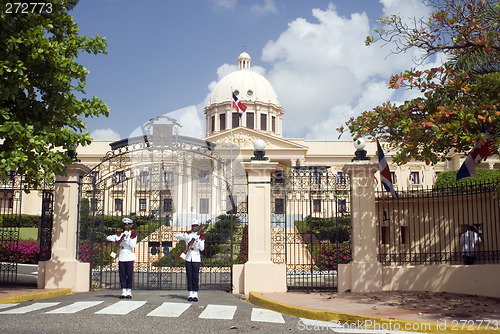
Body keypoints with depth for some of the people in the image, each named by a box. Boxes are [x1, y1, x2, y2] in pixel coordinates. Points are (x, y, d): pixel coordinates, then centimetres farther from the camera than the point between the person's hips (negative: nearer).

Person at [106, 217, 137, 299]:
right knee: (122, 275, 3)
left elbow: (133, 245, -12)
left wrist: (128, 237, -18)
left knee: (129, 275, -3)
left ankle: (129, 292, 3)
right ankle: (124, 292, 8)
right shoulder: (119, 234, 12)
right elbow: (108, 238, 8)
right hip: (121, 258, 3)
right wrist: (116, 241, -7)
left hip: (130, 258, -3)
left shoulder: (133, 235, 1)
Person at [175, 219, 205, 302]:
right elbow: (176, 236, -4)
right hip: (188, 258, 2)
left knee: (195, 276, -2)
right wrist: (184, 235, -20)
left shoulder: (201, 236, 3)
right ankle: (190, 294, 8)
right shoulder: (187, 234, 7)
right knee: (189, 276, 3)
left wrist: (198, 239, -18)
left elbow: (202, 248, -6)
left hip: (196, 258, -1)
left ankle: (195, 294, 4)